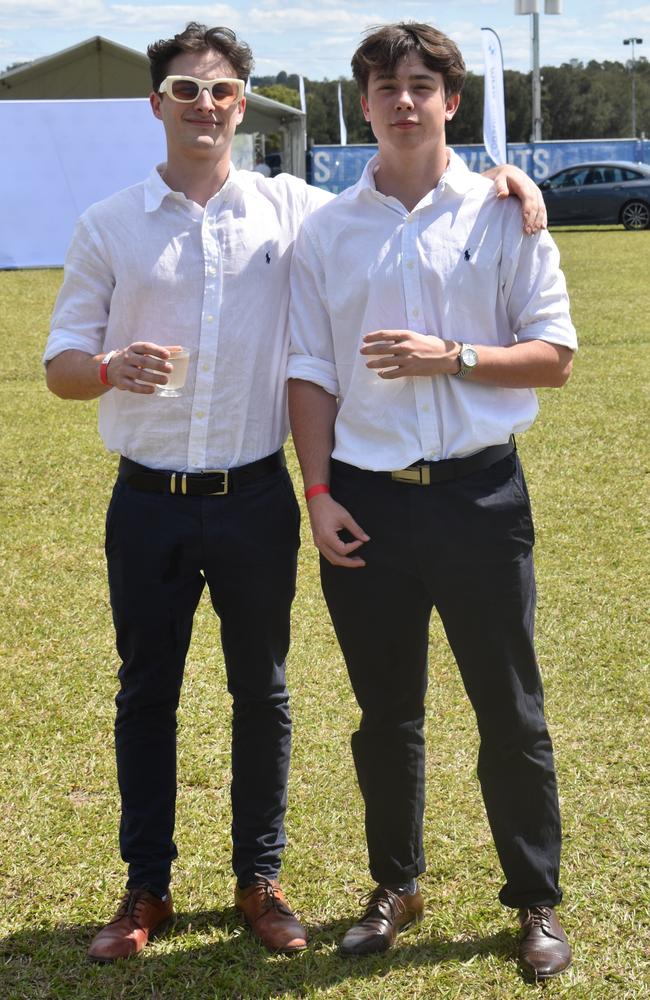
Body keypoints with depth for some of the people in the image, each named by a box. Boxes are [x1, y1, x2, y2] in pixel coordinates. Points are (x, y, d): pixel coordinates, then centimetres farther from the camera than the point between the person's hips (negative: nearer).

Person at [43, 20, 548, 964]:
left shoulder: (294, 209, 1)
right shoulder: (108, 226, 1)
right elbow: (60, 367, 1)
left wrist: (499, 179, -8)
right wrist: (111, 368, -22)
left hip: (255, 498, 0)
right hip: (150, 503, 0)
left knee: (263, 692, 10)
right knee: (146, 693, 9)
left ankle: (260, 878, 26)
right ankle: (147, 887, 24)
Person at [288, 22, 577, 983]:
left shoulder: (502, 213, 0)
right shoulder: (327, 231, 5)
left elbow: (554, 355, -1)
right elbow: (310, 372, 5)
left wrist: (451, 357, -16)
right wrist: (319, 494, -4)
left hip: (479, 494, -2)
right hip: (366, 498, 2)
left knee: (511, 712, 6)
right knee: (386, 713, 14)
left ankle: (536, 901, 21)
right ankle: (395, 886, 31)